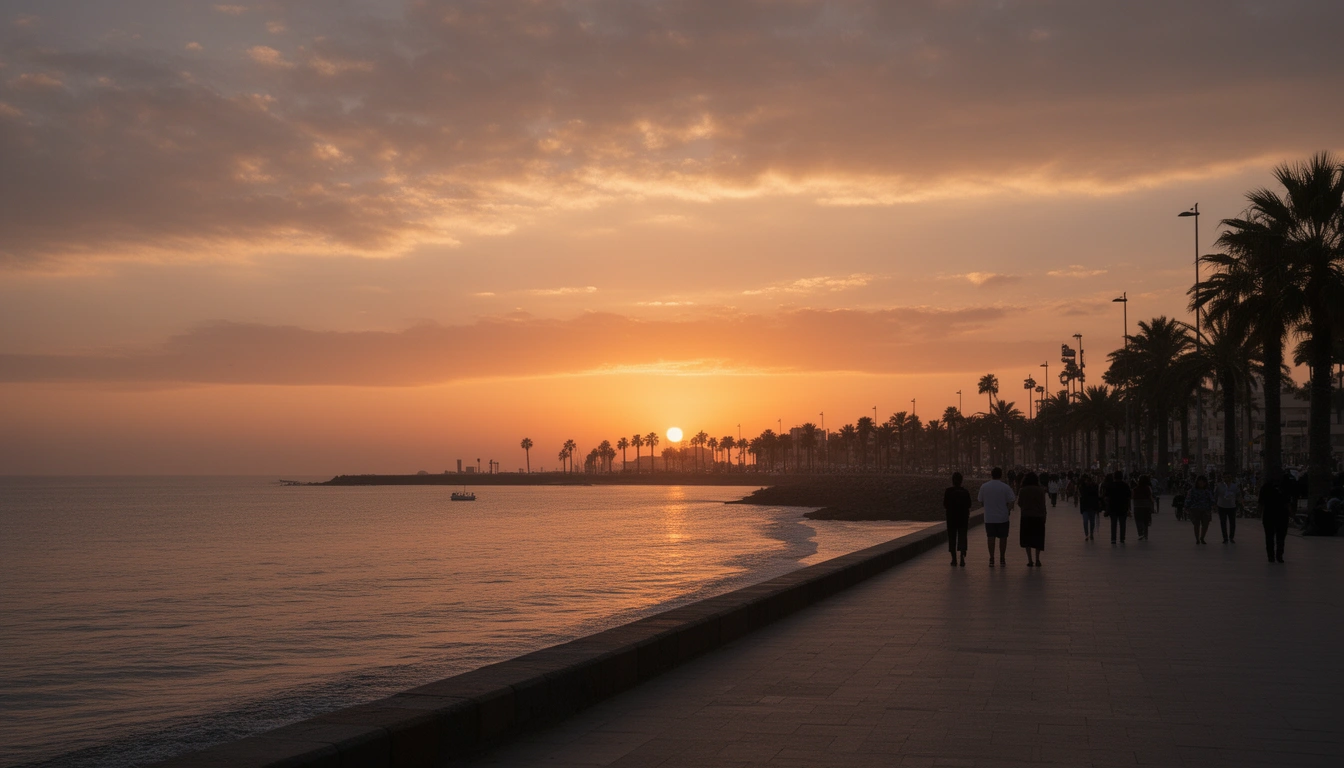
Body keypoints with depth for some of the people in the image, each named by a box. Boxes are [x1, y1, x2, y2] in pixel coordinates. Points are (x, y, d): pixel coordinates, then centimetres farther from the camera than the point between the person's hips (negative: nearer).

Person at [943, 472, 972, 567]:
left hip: (951, 519, -1)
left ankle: (954, 559, 13)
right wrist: (968, 520, 14)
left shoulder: (948, 492, -8)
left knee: (952, 539, 10)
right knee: (962, 538, 3)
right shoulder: (966, 492, -2)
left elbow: (945, 507, -8)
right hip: (963, 519, 1)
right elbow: (969, 508, 2)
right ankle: (963, 557, -13)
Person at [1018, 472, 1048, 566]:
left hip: (1026, 517, 0)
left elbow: (1019, 504, 2)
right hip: (1038, 517, 0)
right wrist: (1044, 517, 6)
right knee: (1038, 539, 11)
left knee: (1027, 539, 7)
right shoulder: (1040, 490, -5)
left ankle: (1030, 560, 2)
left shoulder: (1022, 491, -4)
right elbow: (1043, 505, -3)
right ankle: (1037, 560, 8)